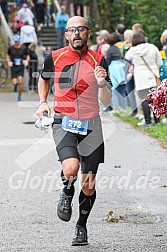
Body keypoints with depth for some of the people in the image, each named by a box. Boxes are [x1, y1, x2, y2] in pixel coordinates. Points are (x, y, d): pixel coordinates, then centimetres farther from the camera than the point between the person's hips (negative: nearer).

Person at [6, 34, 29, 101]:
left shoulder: (23, 48, -2)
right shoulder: (11, 48, 0)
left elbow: (27, 56, 12)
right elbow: (8, 56, 14)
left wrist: (26, 61, -9)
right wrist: (9, 62, -3)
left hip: (21, 67, -1)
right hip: (13, 67, 1)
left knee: (20, 82, -14)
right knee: (14, 83, -7)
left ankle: (19, 96, 2)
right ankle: (16, 82, 32)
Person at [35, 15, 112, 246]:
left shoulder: (98, 61, -2)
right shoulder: (54, 58, 0)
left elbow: (106, 101, -2)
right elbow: (44, 78, 22)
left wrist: (102, 84, -22)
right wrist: (43, 102, 8)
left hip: (90, 125, 1)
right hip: (64, 123, -1)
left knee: (88, 185, 3)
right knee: (71, 168, -27)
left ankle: (82, 227, 27)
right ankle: (67, 194, 9)